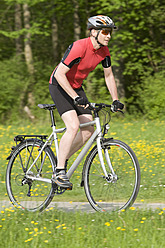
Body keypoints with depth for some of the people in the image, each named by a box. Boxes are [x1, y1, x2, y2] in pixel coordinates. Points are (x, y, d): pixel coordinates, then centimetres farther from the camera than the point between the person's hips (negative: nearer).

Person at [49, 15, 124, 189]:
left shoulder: (104, 51, -6)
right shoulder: (79, 47, -29)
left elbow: (109, 76, 9)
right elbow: (59, 74, -30)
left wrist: (115, 100, 0)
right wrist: (76, 98, -36)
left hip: (76, 87, 8)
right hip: (59, 86, -8)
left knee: (88, 130, -4)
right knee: (73, 126, -25)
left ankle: (62, 160, 14)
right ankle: (59, 172, -21)